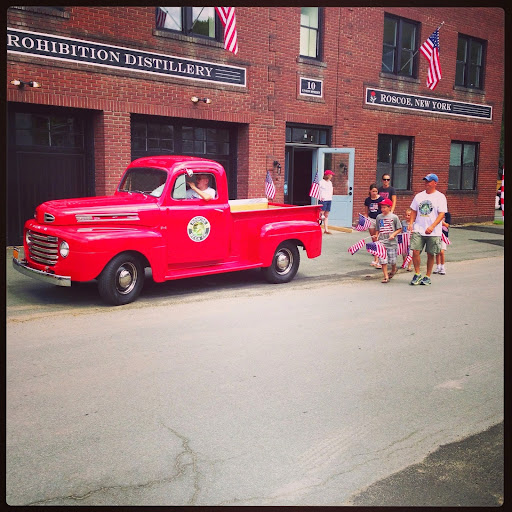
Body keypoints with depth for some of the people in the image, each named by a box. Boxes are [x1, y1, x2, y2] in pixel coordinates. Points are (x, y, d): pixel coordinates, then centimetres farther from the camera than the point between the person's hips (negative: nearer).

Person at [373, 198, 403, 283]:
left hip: (392, 242, -2)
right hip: (382, 242, 2)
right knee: (383, 260, -5)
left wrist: (393, 234, -13)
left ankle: (393, 270, 38)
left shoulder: (394, 217, -2)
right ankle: (386, 277, 2)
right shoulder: (379, 217, 7)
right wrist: (376, 236, -1)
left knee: (392, 260, 7)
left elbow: (399, 229, 1)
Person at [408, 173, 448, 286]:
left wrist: (432, 227, -21)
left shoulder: (440, 197, -2)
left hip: (433, 232, -3)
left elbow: (442, 214, -9)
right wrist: (411, 223, 0)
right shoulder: (419, 196, 11)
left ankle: (427, 277, 18)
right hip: (418, 230, 3)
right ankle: (417, 274, 9)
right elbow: (414, 211, 16)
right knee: (415, 251, -8)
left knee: (430, 254, 5)